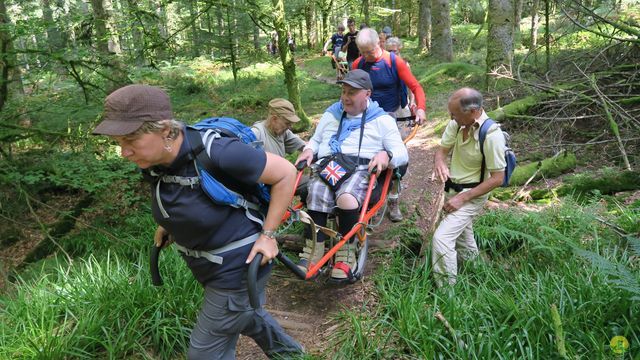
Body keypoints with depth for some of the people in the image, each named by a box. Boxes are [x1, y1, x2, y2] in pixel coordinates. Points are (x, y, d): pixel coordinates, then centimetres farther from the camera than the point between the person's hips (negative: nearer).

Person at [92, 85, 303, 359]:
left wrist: (267, 234, -21)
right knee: (245, 316, 30)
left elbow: (286, 173, -22)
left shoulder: (216, 153, -32)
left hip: (239, 266, -8)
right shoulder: (155, 162, -10)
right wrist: (168, 222, 3)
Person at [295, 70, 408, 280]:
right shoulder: (331, 114, 26)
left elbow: (402, 154, 8)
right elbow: (315, 140, 34)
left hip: (361, 168, -3)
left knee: (346, 198, -37)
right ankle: (313, 251, -26)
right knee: (316, 197, -33)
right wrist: (309, 150, 10)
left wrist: (386, 155, -14)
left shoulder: (381, 119, 13)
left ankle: (346, 252, -18)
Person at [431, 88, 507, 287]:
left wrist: (462, 198, -23)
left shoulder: (492, 135, -27)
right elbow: (442, 149, 2)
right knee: (462, 234, 25)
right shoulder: (456, 124, -10)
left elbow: (497, 178, -22)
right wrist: (439, 162, -24)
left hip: (472, 195, -7)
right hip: (452, 189, 8)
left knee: (441, 238, -18)